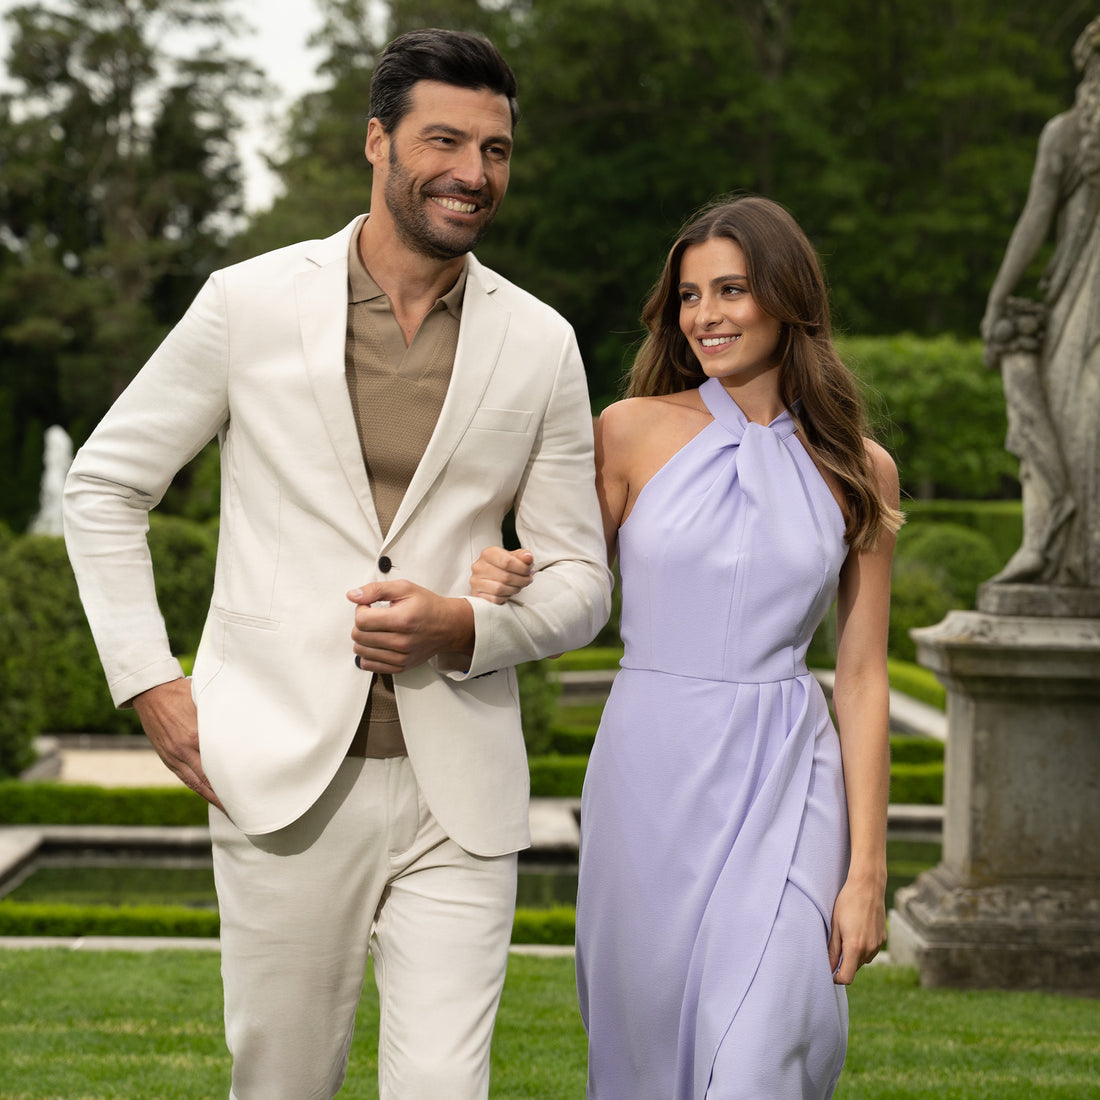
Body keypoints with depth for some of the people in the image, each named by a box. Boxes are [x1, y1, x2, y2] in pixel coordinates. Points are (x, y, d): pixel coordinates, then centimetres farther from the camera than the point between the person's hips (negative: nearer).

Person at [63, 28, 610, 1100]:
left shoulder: (540, 345, 5)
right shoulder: (249, 304, 1)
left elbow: (579, 580, 9)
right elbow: (103, 485, 9)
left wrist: (463, 626, -11)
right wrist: (151, 686, 0)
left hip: (459, 792, 1)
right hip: (284, 772, -1)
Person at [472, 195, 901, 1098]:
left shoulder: (858, 471, 4)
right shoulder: (636, 430, 2)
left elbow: (862, 679, 4)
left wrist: (867, 868, -1)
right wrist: (507, 584, -16)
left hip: (787, 786, 0)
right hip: (652, 773, 1)